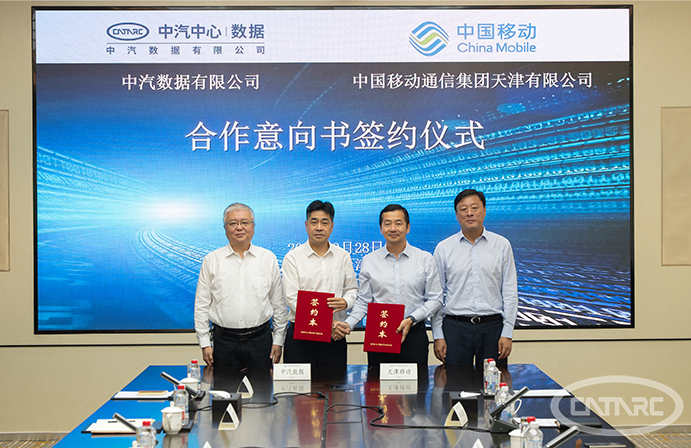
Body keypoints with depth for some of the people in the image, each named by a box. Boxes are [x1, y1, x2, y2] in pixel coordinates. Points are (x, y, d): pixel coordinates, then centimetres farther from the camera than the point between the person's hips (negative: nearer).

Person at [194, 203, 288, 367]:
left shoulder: (268, 259, 6)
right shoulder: (211, 261, 4)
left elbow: (279, 303, 9)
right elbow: (201, 305, 5)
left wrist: (278, 340, 5)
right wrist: (205, 343, 0)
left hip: (260, 340, 0)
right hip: (224, 341, 0)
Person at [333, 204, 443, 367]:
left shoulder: (425, 259, 4)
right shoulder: (369, 261, 7)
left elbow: (435, 300, 4)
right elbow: (363, 301, 7)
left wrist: (411, 319, -10)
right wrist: (348, 324, -9)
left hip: (413, 335, -1)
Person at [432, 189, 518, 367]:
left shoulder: (502, 245, 6)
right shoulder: (443, 248, 5)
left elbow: (510, 292, 5)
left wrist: (507, 333, -2)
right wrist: (438, 336, -1)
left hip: (492, 326, 0)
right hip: (455, 327, 0)